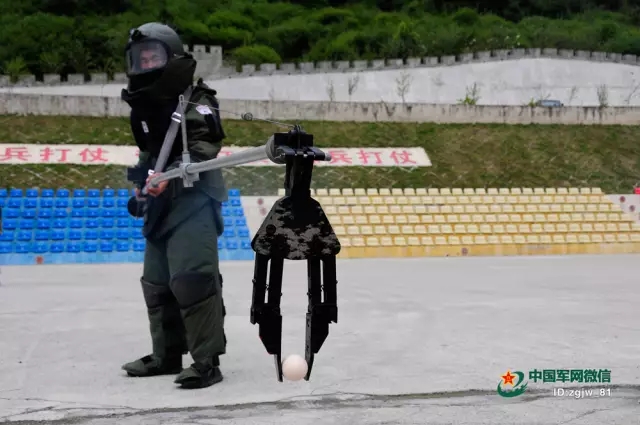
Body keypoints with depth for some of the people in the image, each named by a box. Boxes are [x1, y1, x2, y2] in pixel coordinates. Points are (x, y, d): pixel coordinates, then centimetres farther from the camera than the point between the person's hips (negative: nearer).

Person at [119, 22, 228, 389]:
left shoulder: (194, 101, -9)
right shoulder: (144, 105, 18)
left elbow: (203, 150, -22)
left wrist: (170, 176, -33)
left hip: (194, 201, -9)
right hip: (161, 205, 9)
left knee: (191, 279, -16)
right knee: (156, 282, 13)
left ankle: (207, 361, -9)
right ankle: (167, 355, 26)